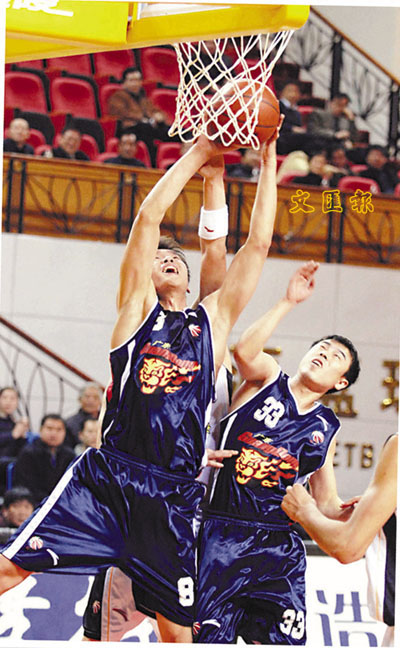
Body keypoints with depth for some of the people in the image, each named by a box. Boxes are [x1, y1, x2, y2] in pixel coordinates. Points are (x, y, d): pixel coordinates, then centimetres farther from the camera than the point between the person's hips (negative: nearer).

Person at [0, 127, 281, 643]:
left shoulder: (213, 319, 17)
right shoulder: (137, 308, 9)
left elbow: (258, 244, 14)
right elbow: (148, 217, 1)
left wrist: (268, 162, 14)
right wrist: (198, 154, 6)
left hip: (173, 494, 3)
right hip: (107, 476, -3)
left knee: (177, 627, 4)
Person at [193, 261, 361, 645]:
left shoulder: (326, 427, 16)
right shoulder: (267, 377, 5)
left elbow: (327, 505, 20)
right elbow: (244, 352, -20)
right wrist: (289, 302, -25)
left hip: (280, 544, 4)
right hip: (224, 533, -4)